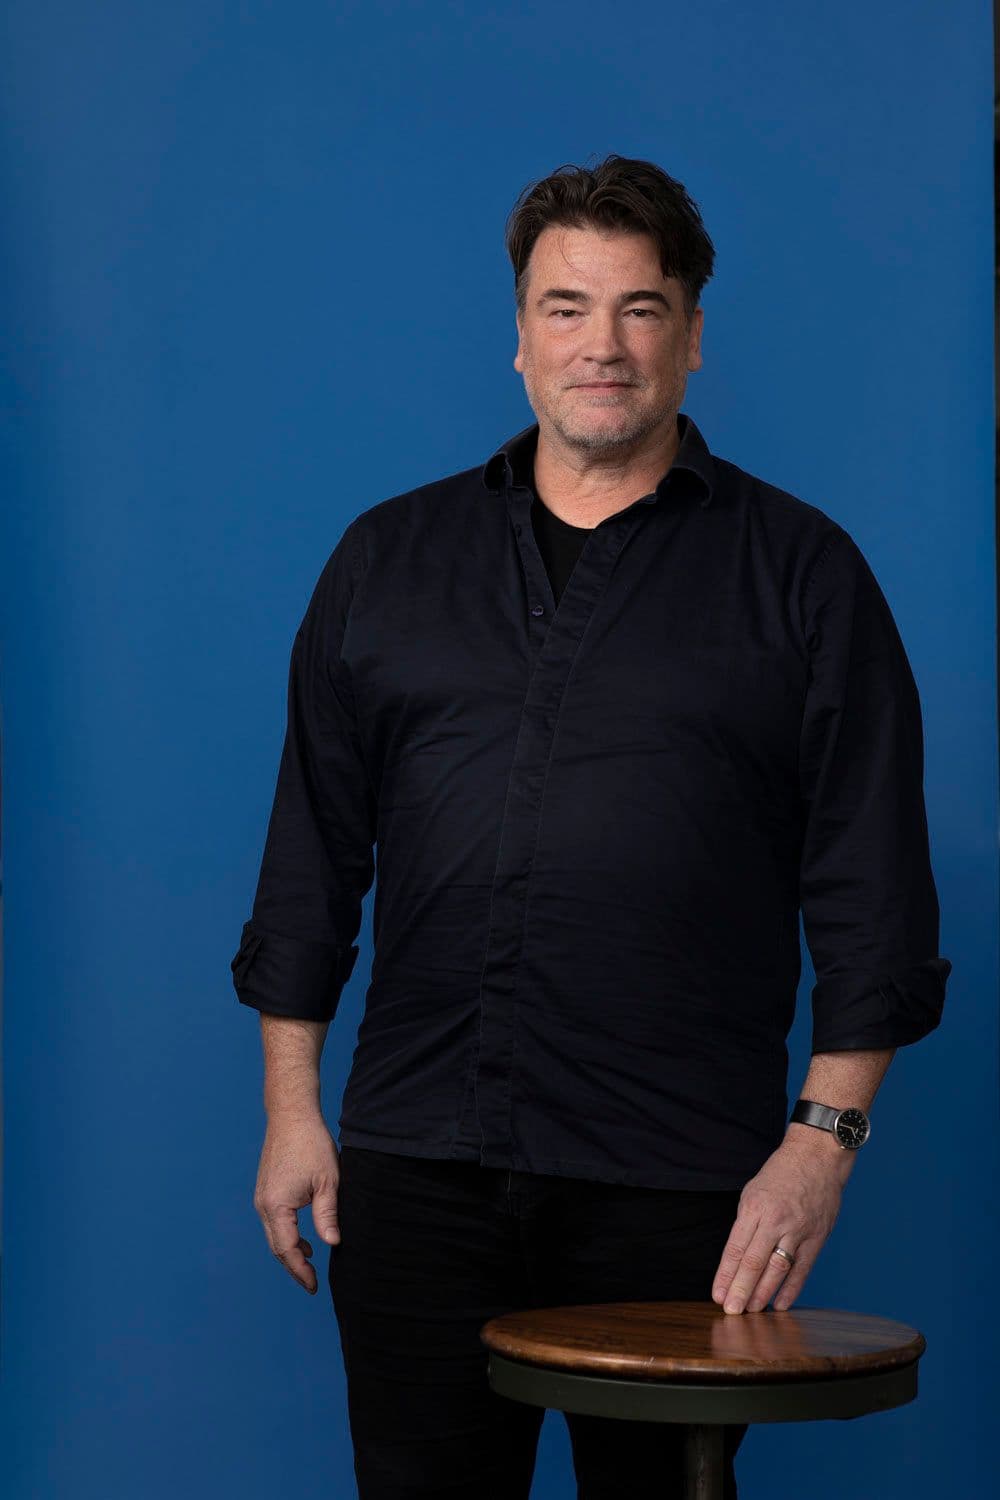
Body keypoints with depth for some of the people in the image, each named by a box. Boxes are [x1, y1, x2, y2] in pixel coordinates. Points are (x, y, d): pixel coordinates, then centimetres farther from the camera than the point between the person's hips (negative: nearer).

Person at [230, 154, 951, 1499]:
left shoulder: (800, 571, 4)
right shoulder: (387, 558, 12)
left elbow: (872, 884, 0)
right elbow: (315, 847, 12)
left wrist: (826, 1135, -8)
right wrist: (291, 1107, 6)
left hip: (676, 1184, -2)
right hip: (417, 1164, 2)